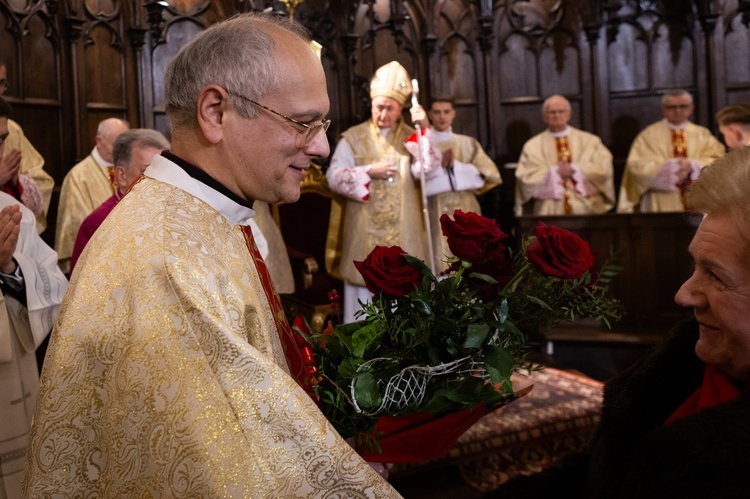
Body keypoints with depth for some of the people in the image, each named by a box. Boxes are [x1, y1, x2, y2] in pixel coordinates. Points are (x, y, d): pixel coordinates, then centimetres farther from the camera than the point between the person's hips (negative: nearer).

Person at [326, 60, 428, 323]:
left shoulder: (410, 136, 8)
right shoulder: (353, 137, 5)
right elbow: (333, 177, -3)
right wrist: (370, 172, -13)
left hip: (403, 231, 1)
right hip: (364, 232, -1)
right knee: (365, 286, 1)